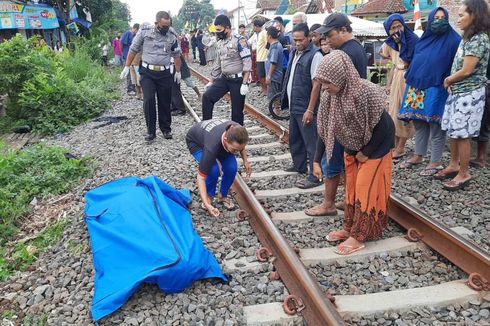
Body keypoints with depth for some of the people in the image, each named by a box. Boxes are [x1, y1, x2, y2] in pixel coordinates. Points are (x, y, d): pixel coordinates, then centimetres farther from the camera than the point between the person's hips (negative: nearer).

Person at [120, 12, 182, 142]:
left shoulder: (172, 34, -2)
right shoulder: (145, 31, -6)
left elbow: (176, 55, 9)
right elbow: (133, 49, 3)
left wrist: (178, 72, 12)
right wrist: (127, 67, 4)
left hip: (165, 73, 1)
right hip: (147, 72, -1)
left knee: (165, 102, 6)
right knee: (149, 100, -10)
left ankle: (166, 129, 21)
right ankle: (151, 131, 2)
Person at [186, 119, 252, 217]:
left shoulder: (237, 131, -32)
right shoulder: (212, 147, -45)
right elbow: (201, 177, -36)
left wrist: (245, 160, -13)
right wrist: (207, 205, -43)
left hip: (215, 134, 5)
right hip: (195, 142, -4)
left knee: (231, 168, -18)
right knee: (213, 170, -28)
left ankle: (223, 195, 7)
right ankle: (208, 196, 0)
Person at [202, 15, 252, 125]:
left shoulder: (239, 41, -12)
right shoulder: (220, 43, 11)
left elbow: (247, 62, -17)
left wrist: (245, 83, -23)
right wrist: (212, 81, 20)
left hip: (238, 80, -7)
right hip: (224, 79, 7)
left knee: (237, 111, 0)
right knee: (207, 97, -6)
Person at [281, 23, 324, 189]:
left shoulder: (314, 55, -16)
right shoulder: (294, 52, 10)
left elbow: (316, 84, -20)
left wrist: (310, 110, -22)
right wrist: (287, 100, 16)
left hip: (305, 108, -9)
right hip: (294, 105, 9)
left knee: (311, 142, -1)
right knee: (295, 138, 21)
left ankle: (315, 176, 7)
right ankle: (299, 165, 39)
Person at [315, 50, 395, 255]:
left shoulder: (367, 93, -34)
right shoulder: (329, 96, -16)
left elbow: (383, 128, -25)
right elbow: (324, 130, -7)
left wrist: (366, 152, -15)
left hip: (376, 146, -6)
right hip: (352, 146, 6)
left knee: (366, 188, 0)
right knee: (351, 186, 14)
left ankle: (359, 236, 11)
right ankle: (349, 228, 28)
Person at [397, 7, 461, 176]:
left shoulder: (453, 40, -4)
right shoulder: (423, 40, 13)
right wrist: (409, 81, 15)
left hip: (436, 90, -6)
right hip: (417, 88, 6)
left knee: (436, 127, -2)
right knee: (419, 124, 13)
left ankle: (435, 162, 7)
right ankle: (418, 156, 26)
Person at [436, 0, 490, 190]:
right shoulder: (469, 38, 14)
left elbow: (466, 71, -19)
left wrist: (447, 80, -3)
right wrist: (451, 82, -1)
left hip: (468, 94, -9)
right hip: (458, 92, 9)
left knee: (462, 134, -3)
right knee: (453, 131, 14)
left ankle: (464, 173, 8)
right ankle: (454, 165, 26)